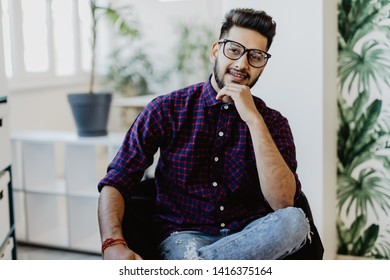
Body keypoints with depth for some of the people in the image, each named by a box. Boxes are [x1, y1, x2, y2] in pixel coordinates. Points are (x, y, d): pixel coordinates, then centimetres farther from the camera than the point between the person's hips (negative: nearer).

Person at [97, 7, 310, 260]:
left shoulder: (272, 123, 3)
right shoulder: (167, 109, 0)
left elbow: (283, 202, -13)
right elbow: (115, 183, -4)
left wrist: (254, 120, -17)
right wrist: (114, 244, -23)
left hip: (252, 238, 5)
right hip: (185, 236, -4)